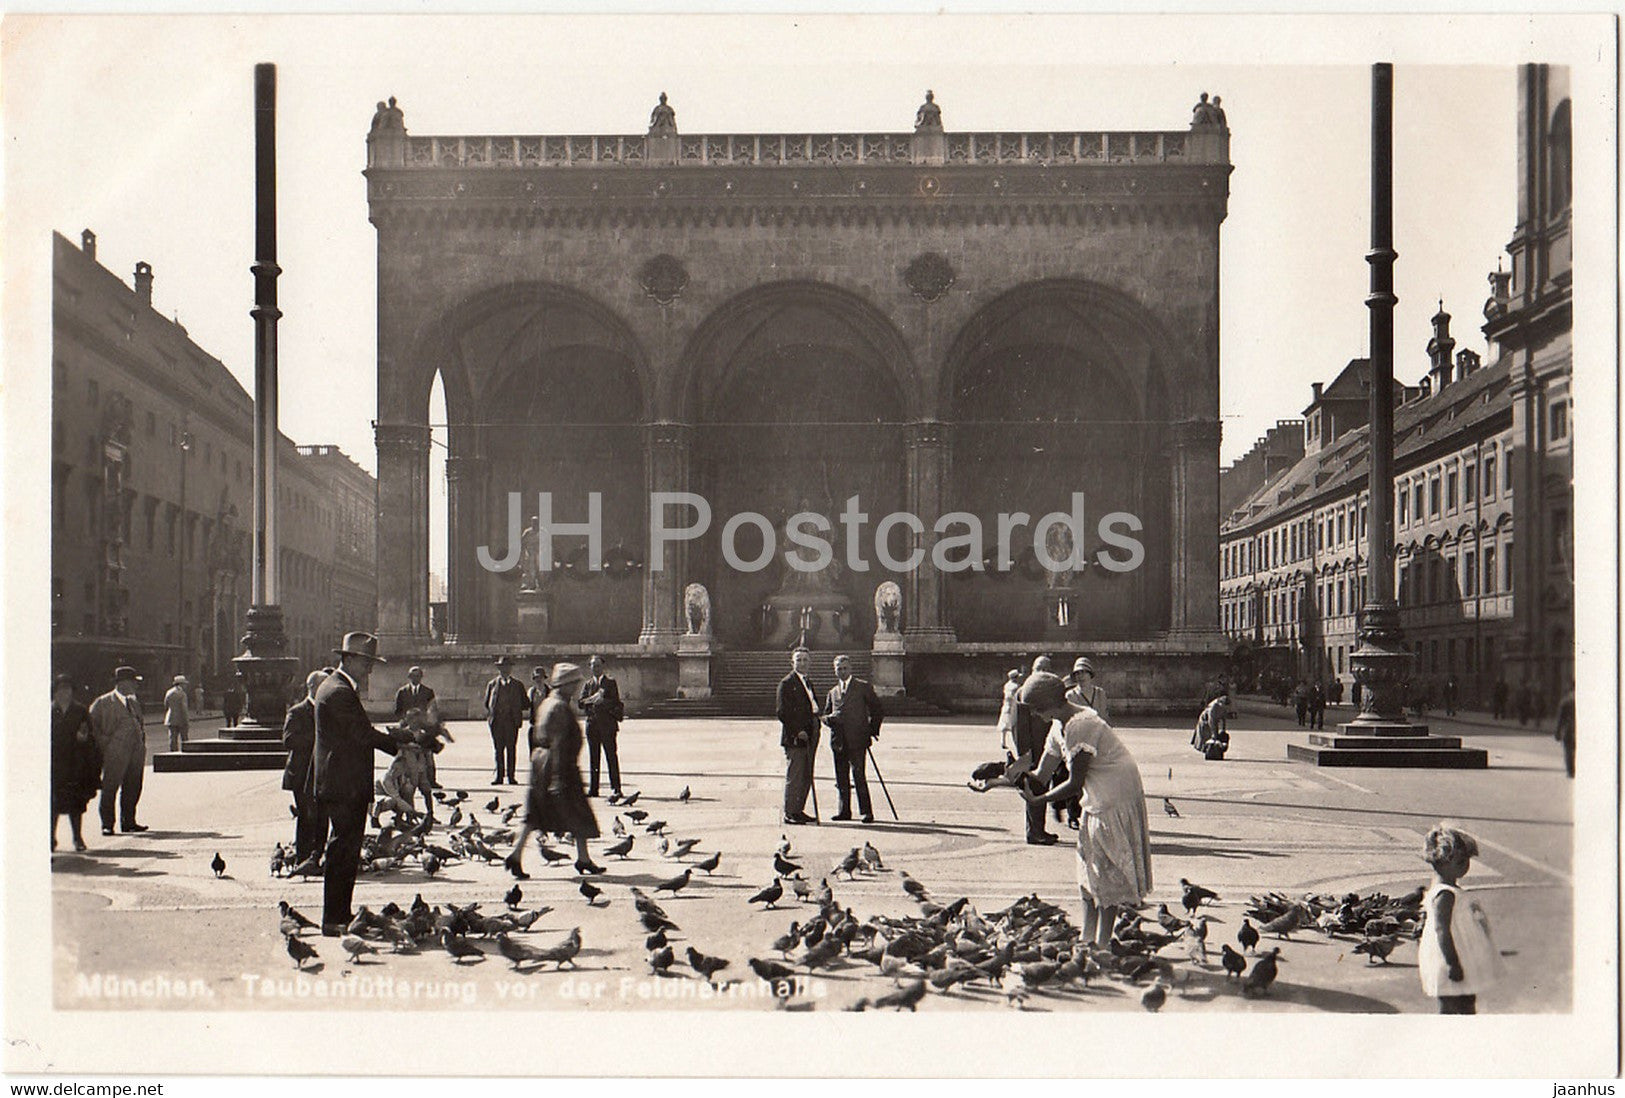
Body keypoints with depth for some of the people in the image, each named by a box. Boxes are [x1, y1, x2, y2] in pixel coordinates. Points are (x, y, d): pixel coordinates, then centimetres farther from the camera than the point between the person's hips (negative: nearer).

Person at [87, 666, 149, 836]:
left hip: (136, 751, 6)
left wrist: (142, 736, 15)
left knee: (133, 787, 7)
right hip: (115, 752, -6)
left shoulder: (134, 703, 19)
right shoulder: (103, 702, -2)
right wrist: (103, 741, -10)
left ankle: (128, 822, 17)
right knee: (110, 787, -6)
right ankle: (107, 824, 0)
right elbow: (91, 724, -4)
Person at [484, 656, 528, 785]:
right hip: (496, 721, 1)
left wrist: (516, 710, 1)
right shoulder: (492, 684, 13)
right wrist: (490, 714, 2)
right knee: (498, 749, 0)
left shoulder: (518, 685, 11)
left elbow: (526, 703, 13)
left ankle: (511, 776, 1)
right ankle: (499, 775, 4)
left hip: (512, 721, -1)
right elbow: (486, 704, 16)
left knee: (511, 749, -2)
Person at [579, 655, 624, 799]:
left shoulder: (611, 682, 8)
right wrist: (592, 699, -13)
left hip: (607, 724, -3)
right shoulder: (587, 684, 17)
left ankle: (616, 788, -7)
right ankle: (593, 788, 7)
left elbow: (616, 703, -1)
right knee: (593, 757, 3)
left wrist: (603, 701, -15)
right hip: (592, 724, 3)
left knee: (612, 756, -7)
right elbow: (581, 703, 4)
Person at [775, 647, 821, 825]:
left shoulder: (808, 683, 18)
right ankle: (789, 813, 0)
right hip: (794, 737, -8)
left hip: (808, 737, 8)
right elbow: (781, 711, -14)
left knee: (806, 777, 11)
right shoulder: (787, 683, -8)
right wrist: (797, 731, -17)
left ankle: (799, 810, 19)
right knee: (794, 776, -5)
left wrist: (814, 732, 11)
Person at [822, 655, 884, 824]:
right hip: (838, 741, 5)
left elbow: (877, 710, 4)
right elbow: (826, 714, 20)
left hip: (857, 740, -5)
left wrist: (872, 730, -2)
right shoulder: (833, 692, 19)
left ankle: (866, 811, -7)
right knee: (841, 778, 7)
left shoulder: (863, 687, 4)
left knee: (859, 776, -10)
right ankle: (844, 811, 14)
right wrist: (830, 718, -3)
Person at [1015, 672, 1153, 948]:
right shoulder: (1061, 728, 7)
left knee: (1108, 870, -5)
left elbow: (1075, 783, -23)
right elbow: (1041, 776, 8)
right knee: (1089, 866, 11)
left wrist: (1038, 800, -17)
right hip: (1098, 799, 10)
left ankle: (1102, 944, 0)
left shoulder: (1080, 726, -24)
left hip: (1117, 798, -10)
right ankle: (1088, 939, 18)